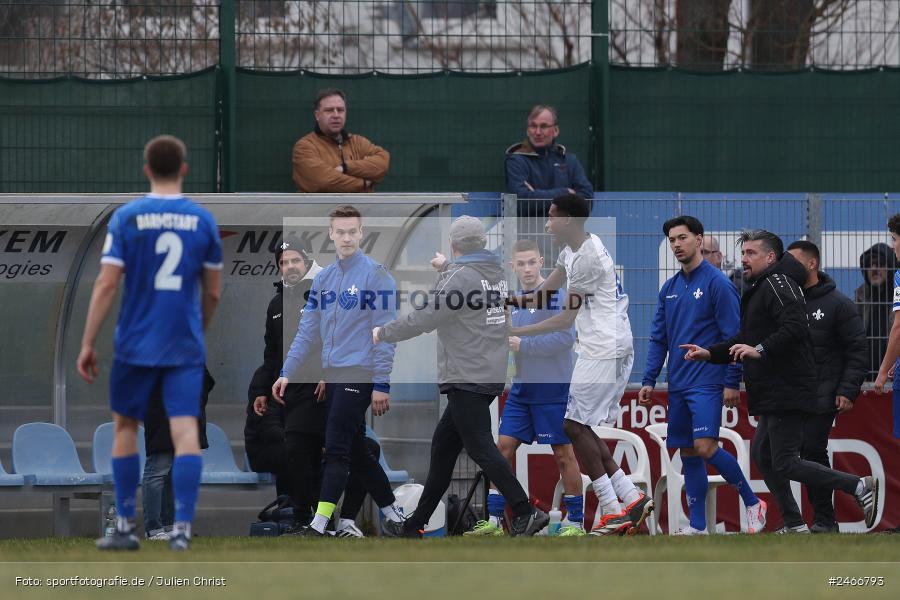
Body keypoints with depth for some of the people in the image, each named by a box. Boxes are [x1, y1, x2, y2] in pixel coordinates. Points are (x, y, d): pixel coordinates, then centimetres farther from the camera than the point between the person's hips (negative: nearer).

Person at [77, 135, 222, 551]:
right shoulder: (203, 220, 1)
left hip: (136, 345, -1)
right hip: (186, 346, 1)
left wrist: (87, 344, -3)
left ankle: (125, 528, 17)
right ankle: (182, 528, -15)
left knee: (125, 426, 14)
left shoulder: (126, 218, -5)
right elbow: (213, 292, 7)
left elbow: (106, 284, -8)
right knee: (185, 430, -4)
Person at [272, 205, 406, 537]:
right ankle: (392, 512, 23)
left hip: (359, 374, -7)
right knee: (356, 451, 11)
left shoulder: (375, 276, -8)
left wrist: (381, 385, -14)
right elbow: (307, 331, 16)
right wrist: (287, 373, 8)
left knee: (336, 449, -13)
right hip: (332, 375, 7)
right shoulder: (323, 279, 13)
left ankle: (319, 524, -17)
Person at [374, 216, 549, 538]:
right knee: (443, 445, 14)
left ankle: (526, 513, -17)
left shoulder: (461, 278, -15)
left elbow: (425, 319, -14)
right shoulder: (495, 273, 11)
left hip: (467, 379, -9)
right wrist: (445, 266, 53)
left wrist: (383, 333, 0)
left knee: (480, 448, -10)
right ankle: (415, 525, 20)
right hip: (491, 376, 9)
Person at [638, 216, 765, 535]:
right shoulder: (669, 288, 13)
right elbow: (658, 338, 16)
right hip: (678, 386, 7)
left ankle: (752, 503, -1)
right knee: (688, 453, 6)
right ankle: (697, 526, 10)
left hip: (707, 383, -7)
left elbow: (732, 336, -10)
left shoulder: (717, 283, -7)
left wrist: (732, 382, -13)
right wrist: (649, 380, 9)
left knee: (705, 447, -17)